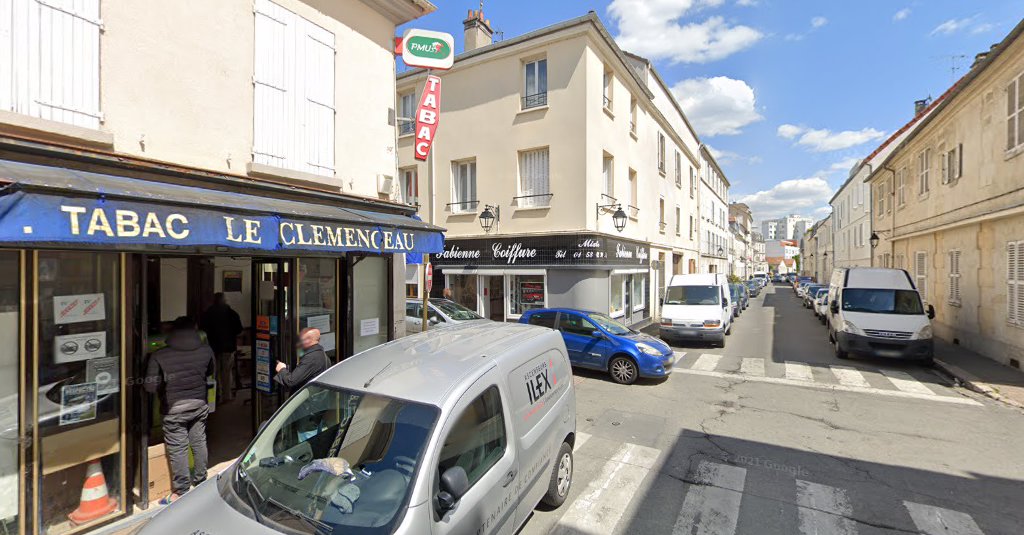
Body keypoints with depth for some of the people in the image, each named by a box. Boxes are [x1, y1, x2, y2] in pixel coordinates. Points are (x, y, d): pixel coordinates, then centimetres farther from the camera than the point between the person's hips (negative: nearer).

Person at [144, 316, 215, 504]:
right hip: (199, 404, 3)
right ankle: (200, 481, 32)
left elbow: (151, 387, -13)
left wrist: (167, 383, 5)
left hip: (175, 409, -3)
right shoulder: (206, 350, -7)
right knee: (199, 442, 17)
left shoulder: (159, 357, -16)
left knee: (177, 449, 7)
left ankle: (181, 492, 16)